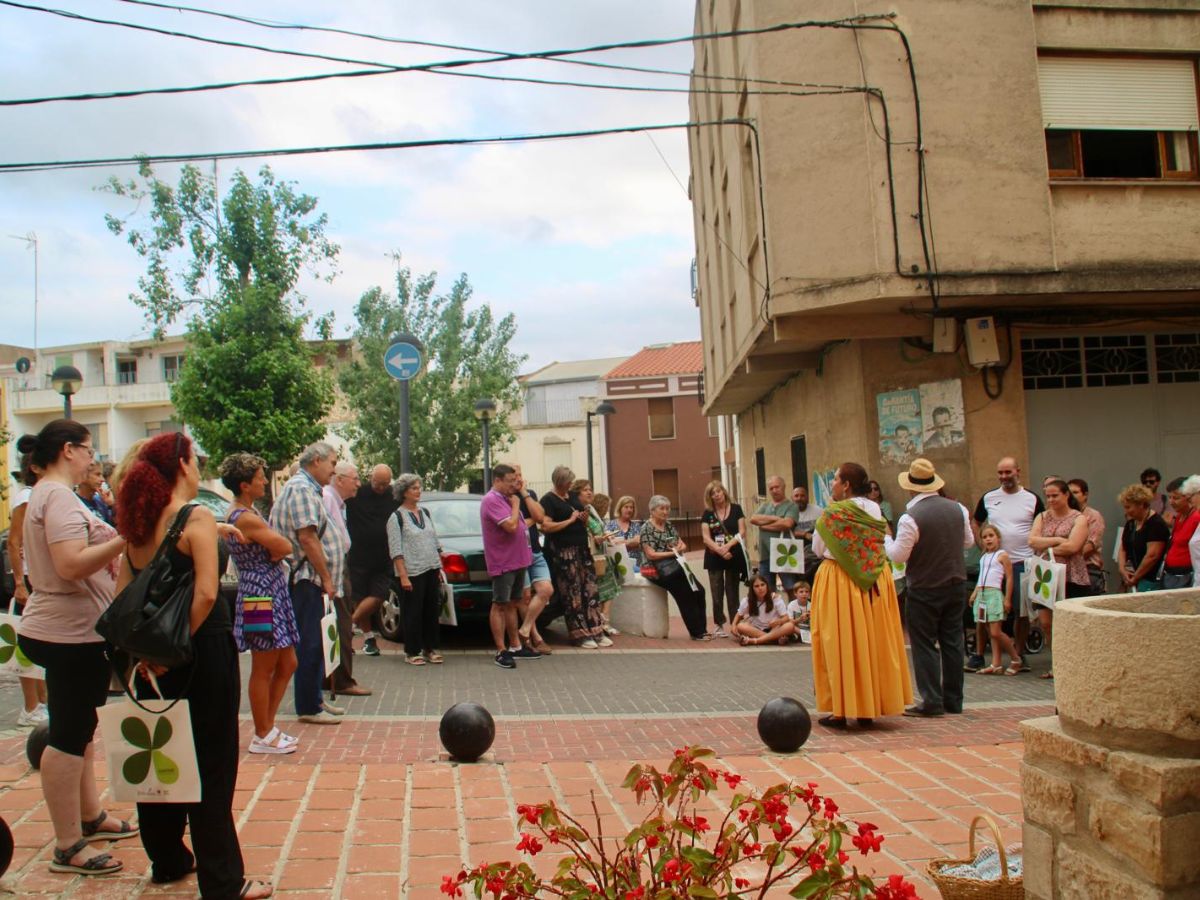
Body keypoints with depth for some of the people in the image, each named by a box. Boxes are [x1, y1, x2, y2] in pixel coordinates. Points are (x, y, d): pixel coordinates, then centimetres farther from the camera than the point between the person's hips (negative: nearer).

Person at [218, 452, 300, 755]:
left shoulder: (244, 512, 13)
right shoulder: (246, 518, -19)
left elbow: (274, 552, 14)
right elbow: (285, 547, -19)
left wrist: (273, 553, -6)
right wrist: (275, 551, -1)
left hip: (273, 594, 10)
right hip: (261, 596, -10)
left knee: (287, 664, 16)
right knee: (263, 670, 2)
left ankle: (268, 727, 25)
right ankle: (263, 736, 14)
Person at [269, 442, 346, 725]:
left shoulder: (308, 489, 19)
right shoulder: (301, 489, -14)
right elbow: (307, 538, -21)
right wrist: (327, 579, -17)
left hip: (309, 581, 11)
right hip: (306, 579, -11)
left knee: (314, 642, 16)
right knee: (309, 644, -5)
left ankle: (315, 699, 24)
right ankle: (308, 708, 2)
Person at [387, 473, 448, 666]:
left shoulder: (425, 513, 13)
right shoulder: (396, 517, -5)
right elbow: (396, 550, -10)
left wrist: (440, 568, 12)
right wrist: (403, 576, -16)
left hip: (431, 570, 6)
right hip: (412, 573, -6)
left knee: (432, 612, 9)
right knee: (413, 614, -1)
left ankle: (431, 649, 20)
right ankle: (412, 652, 10)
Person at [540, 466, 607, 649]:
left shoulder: (573, 497, 17)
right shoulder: (548, 500, -6)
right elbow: (546, 527, -18)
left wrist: (584, 519, 5)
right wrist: (570, 520, -13)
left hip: (582, 549, 7)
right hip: (563, 552, -7)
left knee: (591, 591, 5)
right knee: (573, 595, -5)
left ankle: (596, 631, 9)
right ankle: (580, 635, 2)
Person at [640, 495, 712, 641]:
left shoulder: (669, 525, 16)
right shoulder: (647, 528, -6)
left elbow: (683, 545, 17)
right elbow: (651, 554, -13)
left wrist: (680, 547, -7)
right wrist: (673, 552, -16)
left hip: (675, 566, 7)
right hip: (658, 570, -7)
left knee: (698, 591, -12)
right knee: (686, 594, -22)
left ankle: (700, 630, -8)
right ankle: (696, 632, -15)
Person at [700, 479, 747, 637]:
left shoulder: (736, 509, 3)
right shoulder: (707, 514, 5)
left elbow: (742, 532, -3)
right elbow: (706, 537, -2)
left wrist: (727, 546, -17)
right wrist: (720, 550, -17)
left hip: (734, 556, -1)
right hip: (714, 558, 1)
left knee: (732, 591, 3)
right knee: (717, 592, 2)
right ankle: (719, 625, 9)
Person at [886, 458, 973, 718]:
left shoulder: (910, 517, -19)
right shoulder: (958, 509, -1)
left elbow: (898, 555, -15)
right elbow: (969, 541, 13)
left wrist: (886, 538, 3)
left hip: (924, 589, -5)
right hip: (955, 584, 6)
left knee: (924, 645, 3)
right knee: (952, 642, 12)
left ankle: (932, 701, 3)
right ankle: (953, 700, 18)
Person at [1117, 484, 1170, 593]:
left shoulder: (1156, 524, -12)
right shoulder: (1130, 523, 13)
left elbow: (1152, 555, -18)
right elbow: (1123, 549, 15)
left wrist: (1135, 577, -11)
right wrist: (1122, 569, -3)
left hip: (1150, 581, -7)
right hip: (1132, 581, 7)